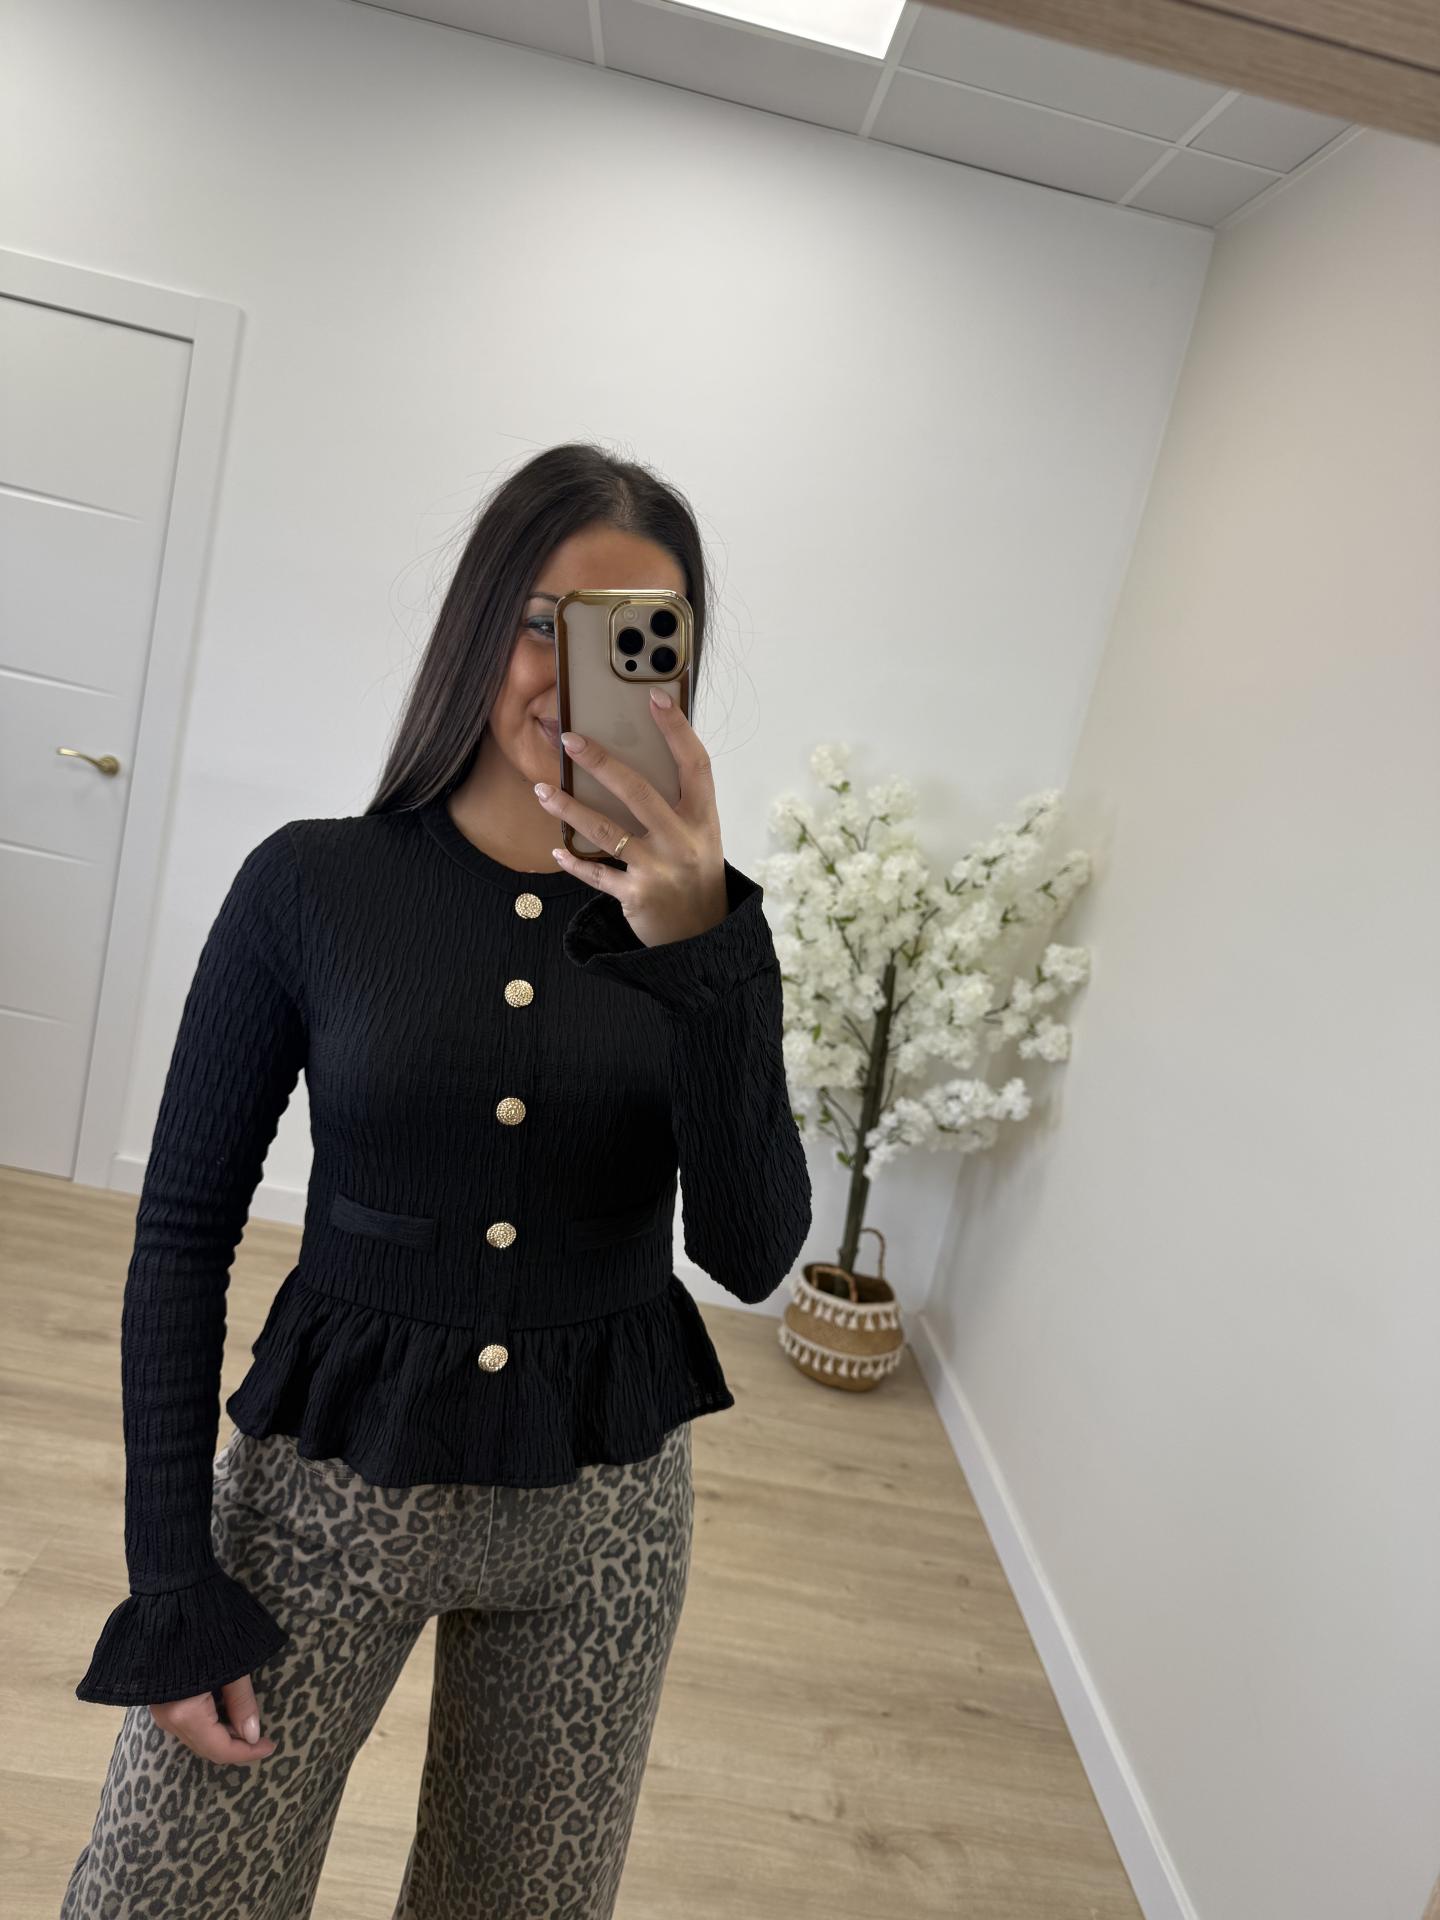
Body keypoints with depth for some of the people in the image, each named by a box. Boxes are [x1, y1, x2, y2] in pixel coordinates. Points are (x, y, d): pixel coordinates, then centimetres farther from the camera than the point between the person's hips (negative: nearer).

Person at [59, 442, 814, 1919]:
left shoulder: (700, 915, -6)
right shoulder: (314, 882, -11)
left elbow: (751, 1255, -14)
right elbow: (184, 1234, -5)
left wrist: (700, 943, -25)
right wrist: (170, 1577, -6)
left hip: (604, 1504, 2)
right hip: (334, 1474, -1)